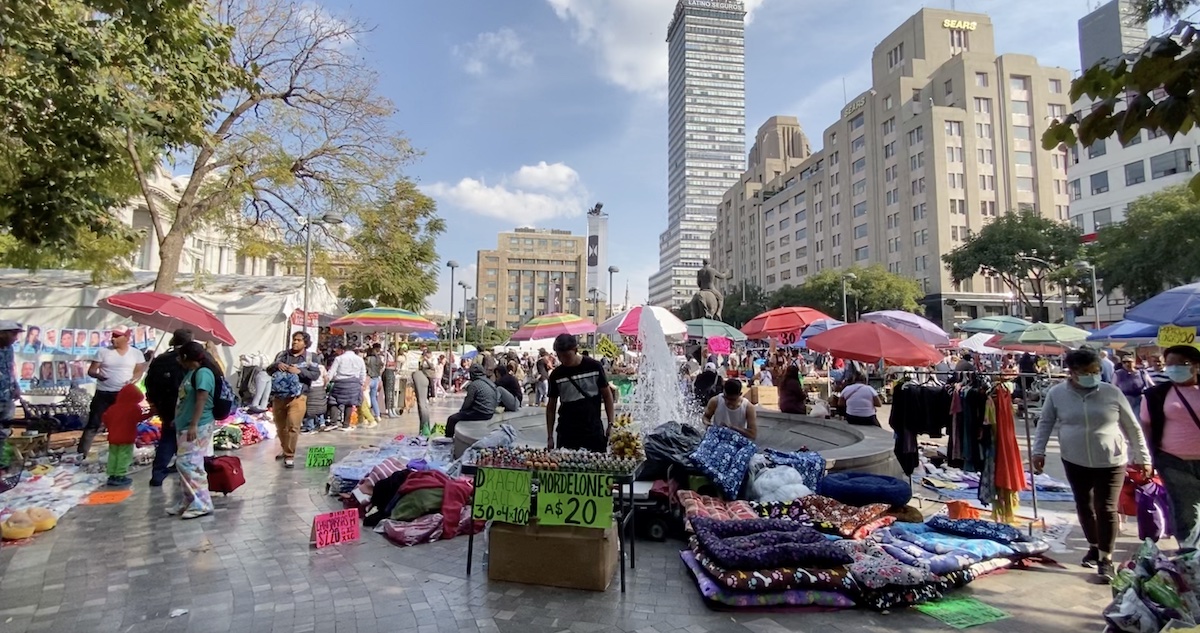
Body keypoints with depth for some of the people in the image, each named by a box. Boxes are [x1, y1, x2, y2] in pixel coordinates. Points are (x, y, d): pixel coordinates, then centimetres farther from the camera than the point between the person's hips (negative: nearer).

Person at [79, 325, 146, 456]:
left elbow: (139, 371, 6)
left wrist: (132, 380, -15)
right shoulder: (103, 352, 0)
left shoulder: (136, 353, 3)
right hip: (103, 393, -1)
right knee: (93, 424, -1)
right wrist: (97, 374, -21)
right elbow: (91, 371, 1)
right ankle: (81, 453, 6)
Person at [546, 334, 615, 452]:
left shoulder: (594, 366, -4)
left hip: (594, 430, -1)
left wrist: (611, 424, -3)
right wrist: (550, 437, 4)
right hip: (567, 433, 1)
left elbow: (607, 395, 3)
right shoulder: (556, 375, 0)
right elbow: (551, 406, 7)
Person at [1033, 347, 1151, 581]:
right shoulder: (1056, 393, -6)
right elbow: (1045, 423, 4)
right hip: (1075, 461, 1)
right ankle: (1094, 546, 35)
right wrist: (1039, 450, -3)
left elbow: (1133, 427, 3)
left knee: (1106, 509, 0)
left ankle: (1106, 559, 14)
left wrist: (1143, 457, 4)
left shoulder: (1112, 393, -6)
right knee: (1084, 506, 14)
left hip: (1110, 462, -1)